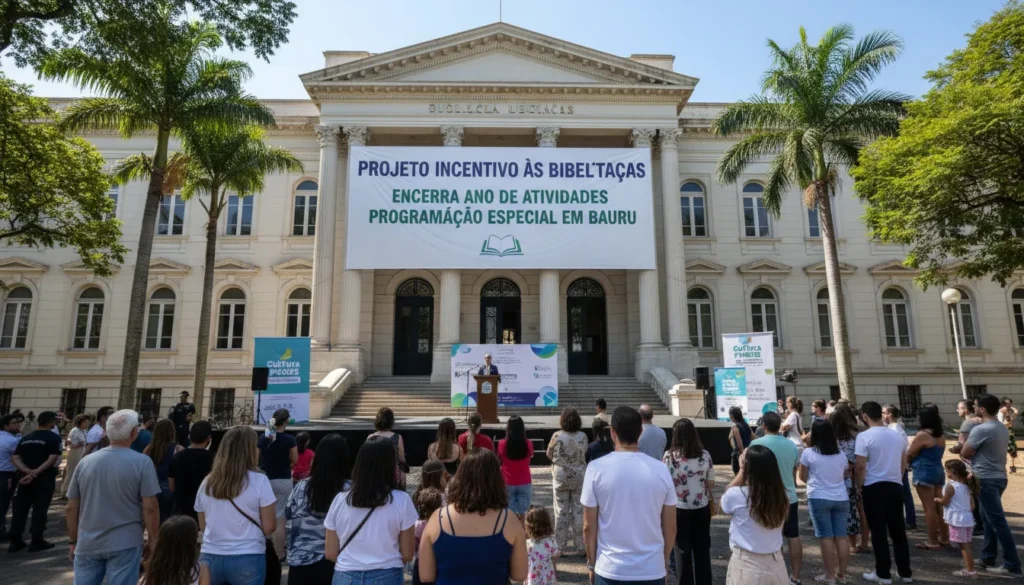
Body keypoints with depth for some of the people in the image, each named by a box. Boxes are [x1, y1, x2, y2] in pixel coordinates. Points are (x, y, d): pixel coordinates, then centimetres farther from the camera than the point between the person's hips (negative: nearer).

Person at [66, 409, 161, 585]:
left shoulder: (85, 462, 2)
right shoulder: (142, 462, -12)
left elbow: (71, 508, 8)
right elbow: (150, 507, -13)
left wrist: (73, 540, 19)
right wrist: (153, 539, 0)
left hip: (87, 544, 4)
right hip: (124, 544, -4)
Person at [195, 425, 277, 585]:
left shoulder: (207, 482, 3)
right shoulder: (259, 481, -11)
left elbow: (203, 527, 13)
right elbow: (269, 527, -9)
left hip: (210, 558, 4)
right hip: (247, 559, -4)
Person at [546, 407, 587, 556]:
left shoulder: (557, 435, -12)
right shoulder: (583, 436, -6)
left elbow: (549, 455, -1)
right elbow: (585, 454, 5)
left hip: (561, 477, -1)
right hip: (579, 477, 1)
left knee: (561, 511, 8)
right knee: (579, 511, 9)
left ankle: (561, 546, 14)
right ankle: (579, 546, 16)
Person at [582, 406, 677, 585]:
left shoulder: (597, 468, -10)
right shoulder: (661, 469, -5)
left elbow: (589, 526, -5)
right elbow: (670, 527, 2)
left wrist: (591, 563, 10)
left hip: (610, 570, -1)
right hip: (652, 570, 2)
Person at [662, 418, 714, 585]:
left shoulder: (669, 456, -14)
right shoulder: (705, 455, -6)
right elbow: (711, 484, 1)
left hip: (679, 510, -2)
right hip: (702, 509, 3)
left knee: (683, 552, 13)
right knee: (702, 550, 17)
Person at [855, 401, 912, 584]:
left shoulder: (864, 436, -13)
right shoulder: (898, 435, 5)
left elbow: (860, 466, -15)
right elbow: (904, 464, 13)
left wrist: (859, 486, -2)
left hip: (874, 487, -5)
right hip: (895, 486, 5)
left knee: (878, 532, 3)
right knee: (898, 530, 14)